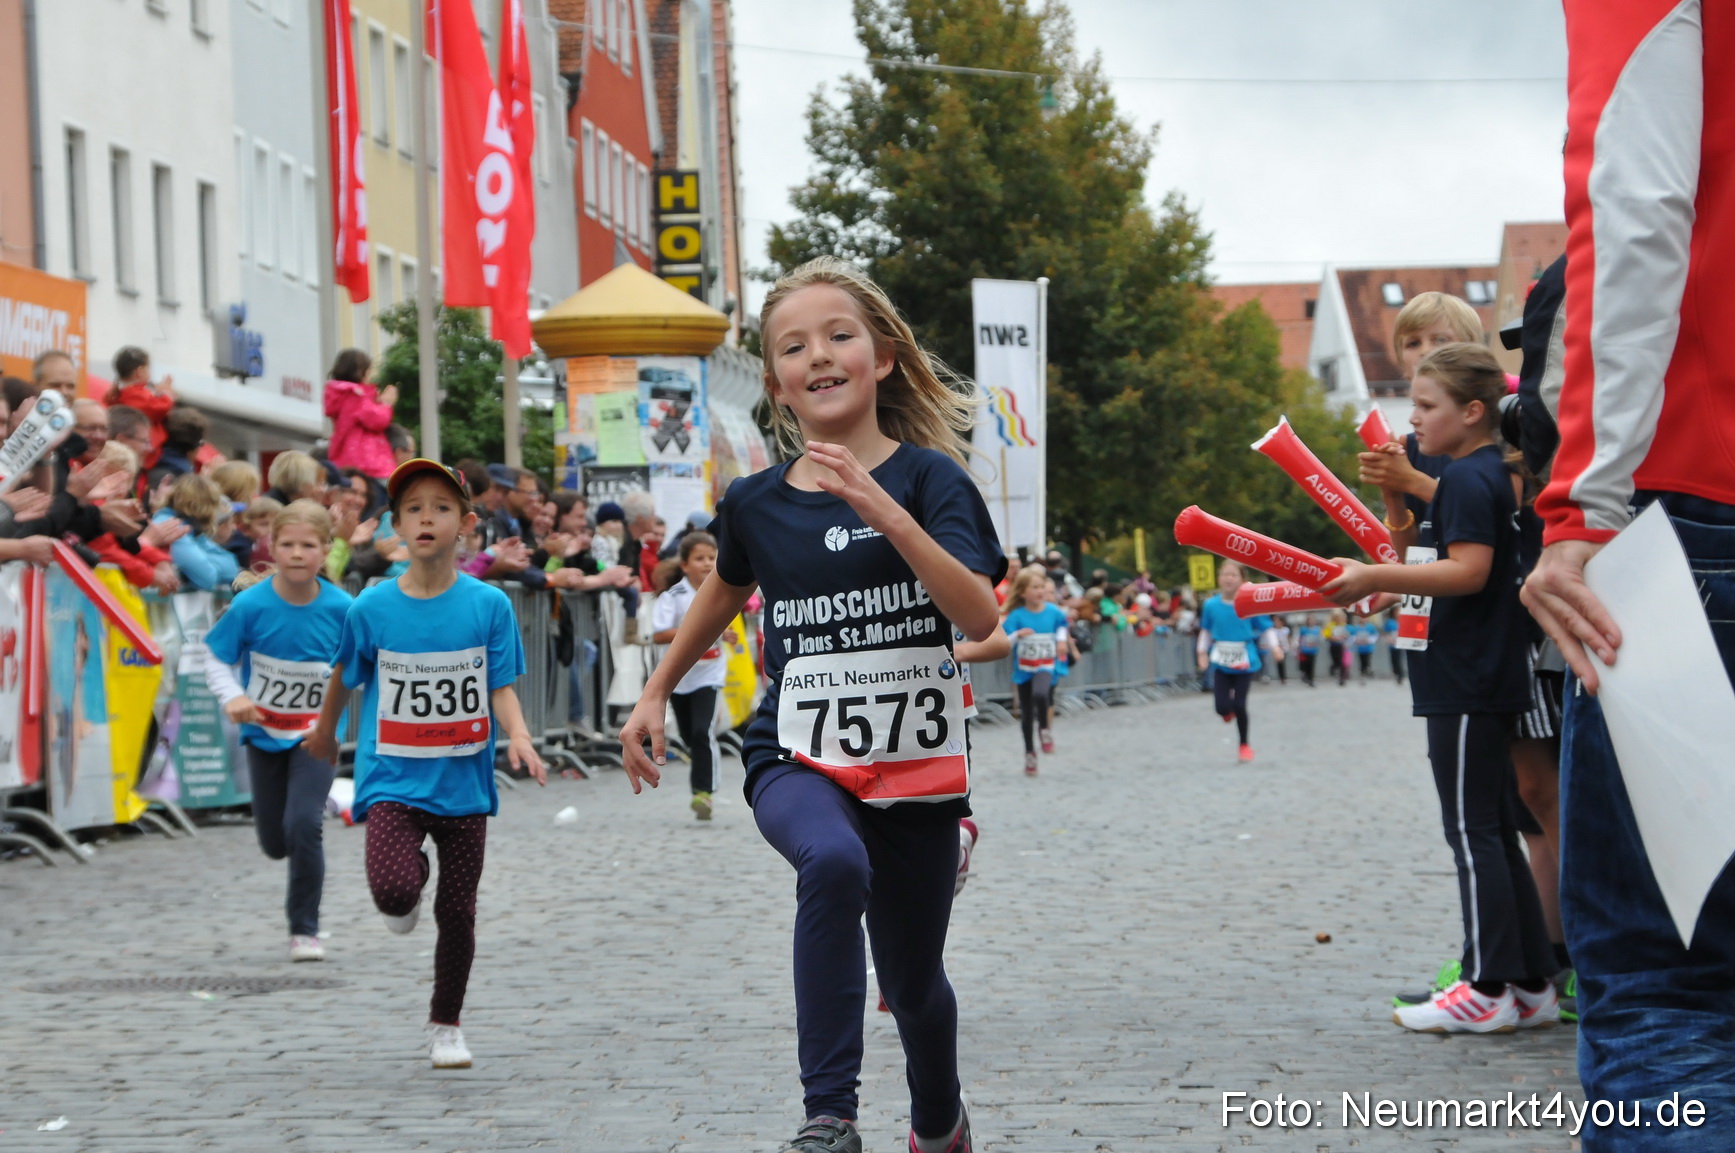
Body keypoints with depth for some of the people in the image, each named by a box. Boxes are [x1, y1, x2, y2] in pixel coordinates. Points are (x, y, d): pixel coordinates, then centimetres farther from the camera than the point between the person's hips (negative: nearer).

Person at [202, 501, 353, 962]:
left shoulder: (340, 608, -14)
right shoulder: (250, 605, -16)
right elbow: (216, 657, -7)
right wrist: (232, 697, -23)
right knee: (275, 843, 9)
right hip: (264, 732, 2)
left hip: (318, 733, -2)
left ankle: (305, 929, -2)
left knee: (303, 824, -20)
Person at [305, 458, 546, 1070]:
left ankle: (445, 1025, 29)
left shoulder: (489, 605, -4)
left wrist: (518, 737, -21)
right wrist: (325, 730, 27)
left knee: (457, 912, 7)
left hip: (464, 783, 1)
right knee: (393, 892, -23)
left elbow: (501, 688, -3)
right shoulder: (371, 608, -4)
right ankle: (414, 870, 16)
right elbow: (344, 677, 13)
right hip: (393, 778, -1)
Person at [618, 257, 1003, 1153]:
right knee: (834, 861, -35)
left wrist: (886, 512, -29)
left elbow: (981, 617, -20)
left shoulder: (927, 476, -7)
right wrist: (655, 693, 26)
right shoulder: (756, 502, 2)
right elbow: (726, 589, 25)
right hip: (797, 758, 0)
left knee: (913, 981, 13)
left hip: (915, 765, 0)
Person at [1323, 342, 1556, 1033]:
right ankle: (1531, 986, 15)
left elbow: (1469, 570, -25)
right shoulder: (1479, 476, 18)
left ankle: (1490, 989, -6)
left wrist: (1374, 579, -25)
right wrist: (1394, 495, 15)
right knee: (1494, 833, 12)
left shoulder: (1468, 478, -13)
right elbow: (1418, 558, 25)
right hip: (1477, 684, 11)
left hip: (1467, 685, -11)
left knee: (1474, 832, -8)